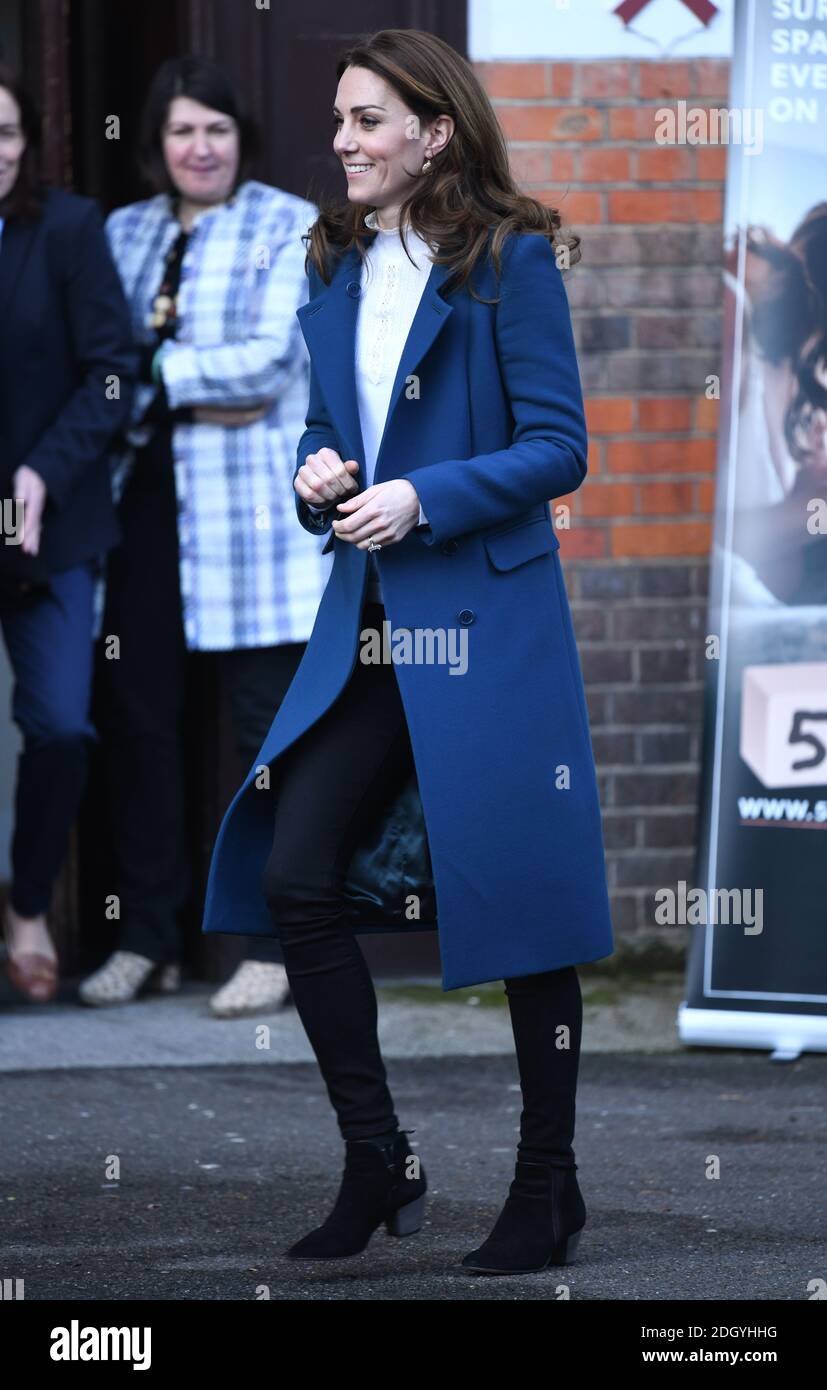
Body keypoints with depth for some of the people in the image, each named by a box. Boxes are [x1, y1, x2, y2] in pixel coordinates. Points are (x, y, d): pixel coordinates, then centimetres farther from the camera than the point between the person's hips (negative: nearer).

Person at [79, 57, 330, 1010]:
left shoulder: (289, 228, 3)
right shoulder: (121, 234, 15)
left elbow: (271, 357, -9)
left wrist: (154, 371, -7)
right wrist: (202, 390, -9)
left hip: (249, 506, -4)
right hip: (143, 501, 4)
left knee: (269, 726, -3)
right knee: (137, 717, 4)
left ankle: (273, 946, 3)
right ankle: (146, 939, 13)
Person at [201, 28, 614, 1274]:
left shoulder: (510, 264, -7)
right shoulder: (336, 272, 12)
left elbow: (558, 446, -9)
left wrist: (424, 499, -18)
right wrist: (316, 476, -1)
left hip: (488, 621, -7)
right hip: (366, 623, 7)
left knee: (520, 897, 0)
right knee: (295, 877, -2)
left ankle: (550, 1190, 13)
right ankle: (379, 1162, 11)